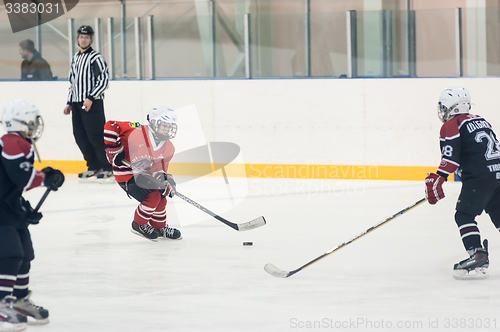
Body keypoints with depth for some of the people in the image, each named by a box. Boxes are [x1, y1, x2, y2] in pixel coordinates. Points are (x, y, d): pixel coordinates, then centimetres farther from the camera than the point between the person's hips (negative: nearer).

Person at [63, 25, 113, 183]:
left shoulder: (96, 58, -7)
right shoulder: (75, 58, 18)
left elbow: (103, 80, -13)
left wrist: (91, 98, -19)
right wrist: (70, 103, 20)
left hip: (92, 103, -8)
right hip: (77, 104, 8)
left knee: (95, 136, -11)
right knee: (79, 136, 6)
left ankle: (107, 168, -5)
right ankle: (94, 166, 15)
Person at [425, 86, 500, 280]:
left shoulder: (450, 126, -2)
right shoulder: (480, 120, 22)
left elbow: (451, 157, -15)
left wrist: (438, 179, -21)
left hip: (480, 176, -8)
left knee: (464, 215, -4)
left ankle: (478, 257, -16)